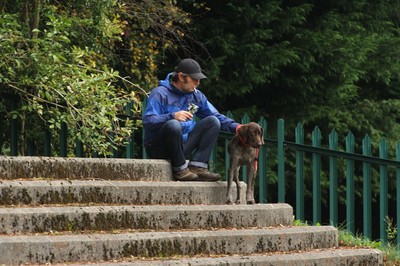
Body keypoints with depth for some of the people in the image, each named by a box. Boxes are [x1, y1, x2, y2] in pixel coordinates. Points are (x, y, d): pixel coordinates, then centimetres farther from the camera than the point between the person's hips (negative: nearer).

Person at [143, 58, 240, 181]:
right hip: (158, 148, -7)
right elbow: (148, 121, -22)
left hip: (182, 146, 7)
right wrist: (172, 116, -36)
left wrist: (235, 126, -5)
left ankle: (197, 167, -18)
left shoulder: (196, 95, 12)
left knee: (213, 121, -4)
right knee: (173, 124, -37)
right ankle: (180, 170, -21)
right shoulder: (160, 94, -11)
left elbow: (216, 116, 13)